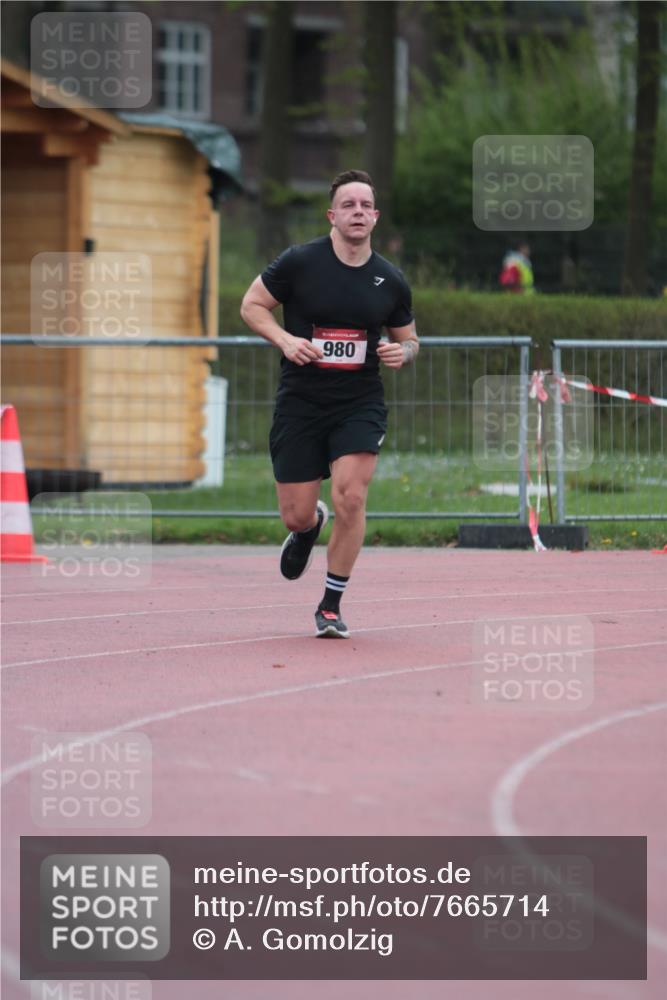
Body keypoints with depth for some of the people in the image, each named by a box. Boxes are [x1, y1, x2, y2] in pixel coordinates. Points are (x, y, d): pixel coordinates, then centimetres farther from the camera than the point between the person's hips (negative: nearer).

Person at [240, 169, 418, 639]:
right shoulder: (299, 262, -7)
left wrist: (402, 352, -9)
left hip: (360, 402, 1)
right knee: (296, 515, 1)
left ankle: (332, 605, -2)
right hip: (300, 402, 0)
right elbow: (252, 305, 2)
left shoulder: (390, 280, 2)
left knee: (350, 497, -19)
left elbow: (409, 338, 15)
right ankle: (310, 526, 44)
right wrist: (285, 339, -15)